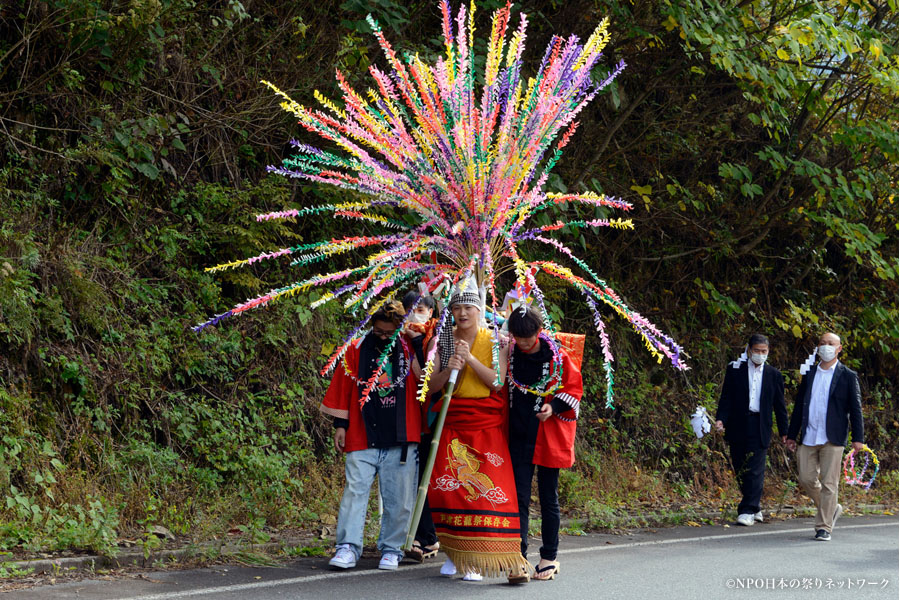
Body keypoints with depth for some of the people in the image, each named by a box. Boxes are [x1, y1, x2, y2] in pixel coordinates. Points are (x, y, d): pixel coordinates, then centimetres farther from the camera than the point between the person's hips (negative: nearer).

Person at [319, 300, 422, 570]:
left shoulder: (410, 349, 7)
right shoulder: (357, 349, 6)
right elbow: (343, 388, 10)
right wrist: (340, 424, 8)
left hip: (401, 437, 1)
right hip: (362, 436, 0)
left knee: (399, 497, 3)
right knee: (355, 489, -7)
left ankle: (391, 548, 14)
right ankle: (348, 547, -4)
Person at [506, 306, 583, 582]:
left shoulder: (558, 356, -7)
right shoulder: (509, 354, 0)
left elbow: (574, 387, 0)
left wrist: (554, 406, -15)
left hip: (549, 436, -2)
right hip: (519, 435, 2)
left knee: (548, 498, 8)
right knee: (520, 497, -5)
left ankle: (549, 557, 18)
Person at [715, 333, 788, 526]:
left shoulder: (774, 375, 10)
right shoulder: (735, 371, 7)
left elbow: (779, 405, 13)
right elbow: (726, 397, 3)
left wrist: (784, 431, 11)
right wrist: (721, 419, -12)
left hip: (760, 429, -1)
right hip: (737, 428, 1)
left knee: (755, 471, -9)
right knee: (740, 471, 5)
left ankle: (748, 511, -10)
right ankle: (754, 509, 18)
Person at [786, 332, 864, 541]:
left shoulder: (848, 376, 2)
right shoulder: (809, 374, 13)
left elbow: (855, 408, 1)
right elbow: (799, 406, 16)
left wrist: (857, 438, -5)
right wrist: (792, 435, 13)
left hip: (832, 438, -4)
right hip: (808, 437, 4)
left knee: (828, 483, -4)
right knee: (806, 478, 3)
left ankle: (824, 527, 2)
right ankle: (832, 508, 26)